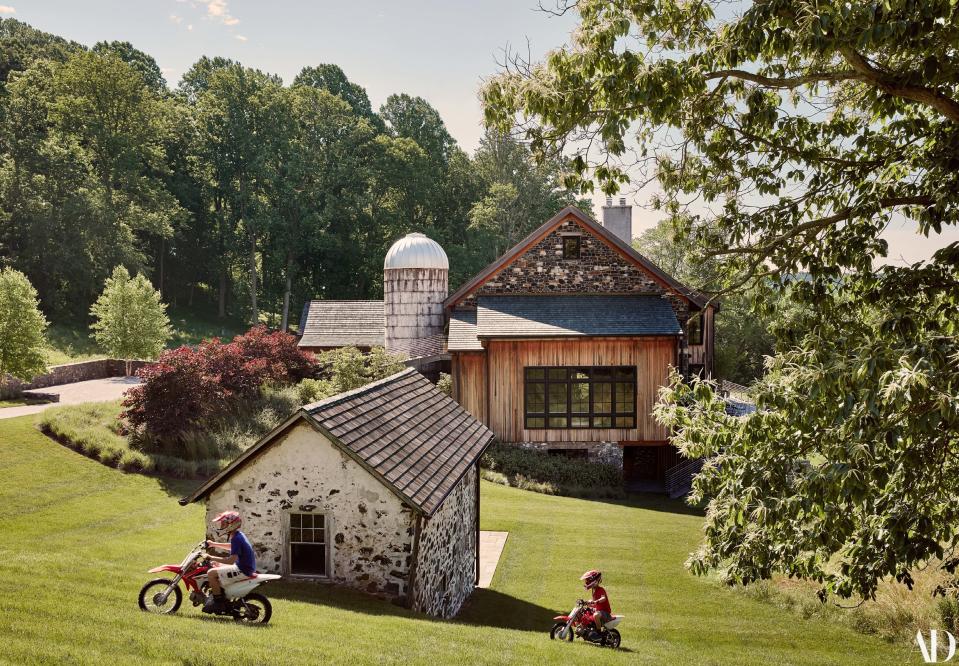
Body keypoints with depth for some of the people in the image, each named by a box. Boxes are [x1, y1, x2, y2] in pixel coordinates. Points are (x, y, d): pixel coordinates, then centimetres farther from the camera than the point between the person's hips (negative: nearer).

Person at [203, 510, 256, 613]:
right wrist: (214, 544, 31)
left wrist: (212, 558, -23)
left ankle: (219, 602, -8)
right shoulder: (239, 535, 9)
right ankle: (218, 593, 29)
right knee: (216, 566, 25)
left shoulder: (236, 539, -22)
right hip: (247, 567, 11)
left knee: (211, 573, -15)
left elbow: (231, 560, -29)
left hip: (242, 571, -11)